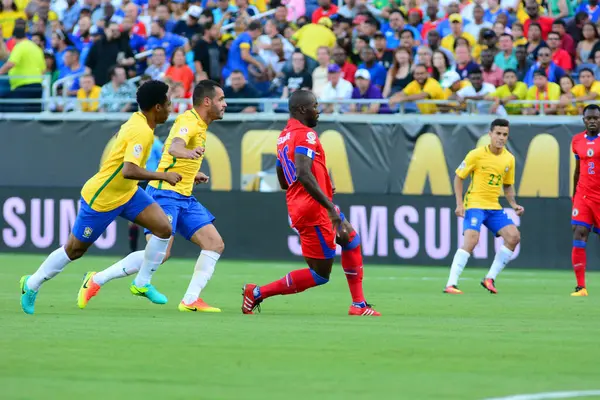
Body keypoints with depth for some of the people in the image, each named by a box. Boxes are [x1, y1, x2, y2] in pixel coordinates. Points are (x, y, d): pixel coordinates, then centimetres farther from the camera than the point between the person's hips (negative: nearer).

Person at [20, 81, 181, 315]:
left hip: (126, 192, 9)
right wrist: (163, 176, -33)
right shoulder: (141, 132, -29)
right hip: (100, 198, -9)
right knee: (75, 250, 7)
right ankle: (31, 285, 27)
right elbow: (129, 171, -41)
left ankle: (142, 284, 6)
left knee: (163, 228, -7)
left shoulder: (137, 120, -2)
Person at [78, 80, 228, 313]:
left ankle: (190, 301, -1)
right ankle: (96, 281, -6)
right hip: (165, 193, -10)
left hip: (184, 197, 10)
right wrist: (188, 153, -58)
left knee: (215, 244, -2)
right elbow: (174, 147, -37)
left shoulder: (200, 125, 15)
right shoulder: (188, 121, -14)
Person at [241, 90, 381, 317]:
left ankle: (359, 305, 22)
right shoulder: (305, 135, -15)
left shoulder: (284, 137, 15)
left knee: (352, 241, 22)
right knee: (320, 275, -2)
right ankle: (257, 293, -1)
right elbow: (303, 174, -29)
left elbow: (283, 182, 22)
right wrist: (330, 208, -30)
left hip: (298, 206, 10)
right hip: (313, 210, -10)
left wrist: (322, 188, 22)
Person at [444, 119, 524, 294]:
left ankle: (490, 278, 4)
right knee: (471, 239, -24)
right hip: (475, 204, -6)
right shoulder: (477, 155, -9)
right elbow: (458, 177, -3)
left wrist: (513, 204, 4)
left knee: (514, 236, -7)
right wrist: (459, 204, -11)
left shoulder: (509, 159, 7)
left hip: (494, 207, 6)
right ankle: (450, 284, -22)